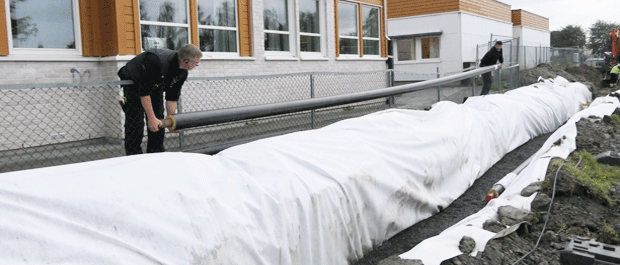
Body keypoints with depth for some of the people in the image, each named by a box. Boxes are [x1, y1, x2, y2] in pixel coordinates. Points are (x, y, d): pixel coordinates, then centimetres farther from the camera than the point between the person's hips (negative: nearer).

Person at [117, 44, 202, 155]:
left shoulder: (182, 72, -15)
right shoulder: (157, 61, -40)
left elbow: (172, 97, -3)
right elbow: (144, 91, -35)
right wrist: (151, 118, -34)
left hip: (155, 85, 7)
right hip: (133, 83, -7)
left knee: (159, 124, 2)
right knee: (135, 125, -13)